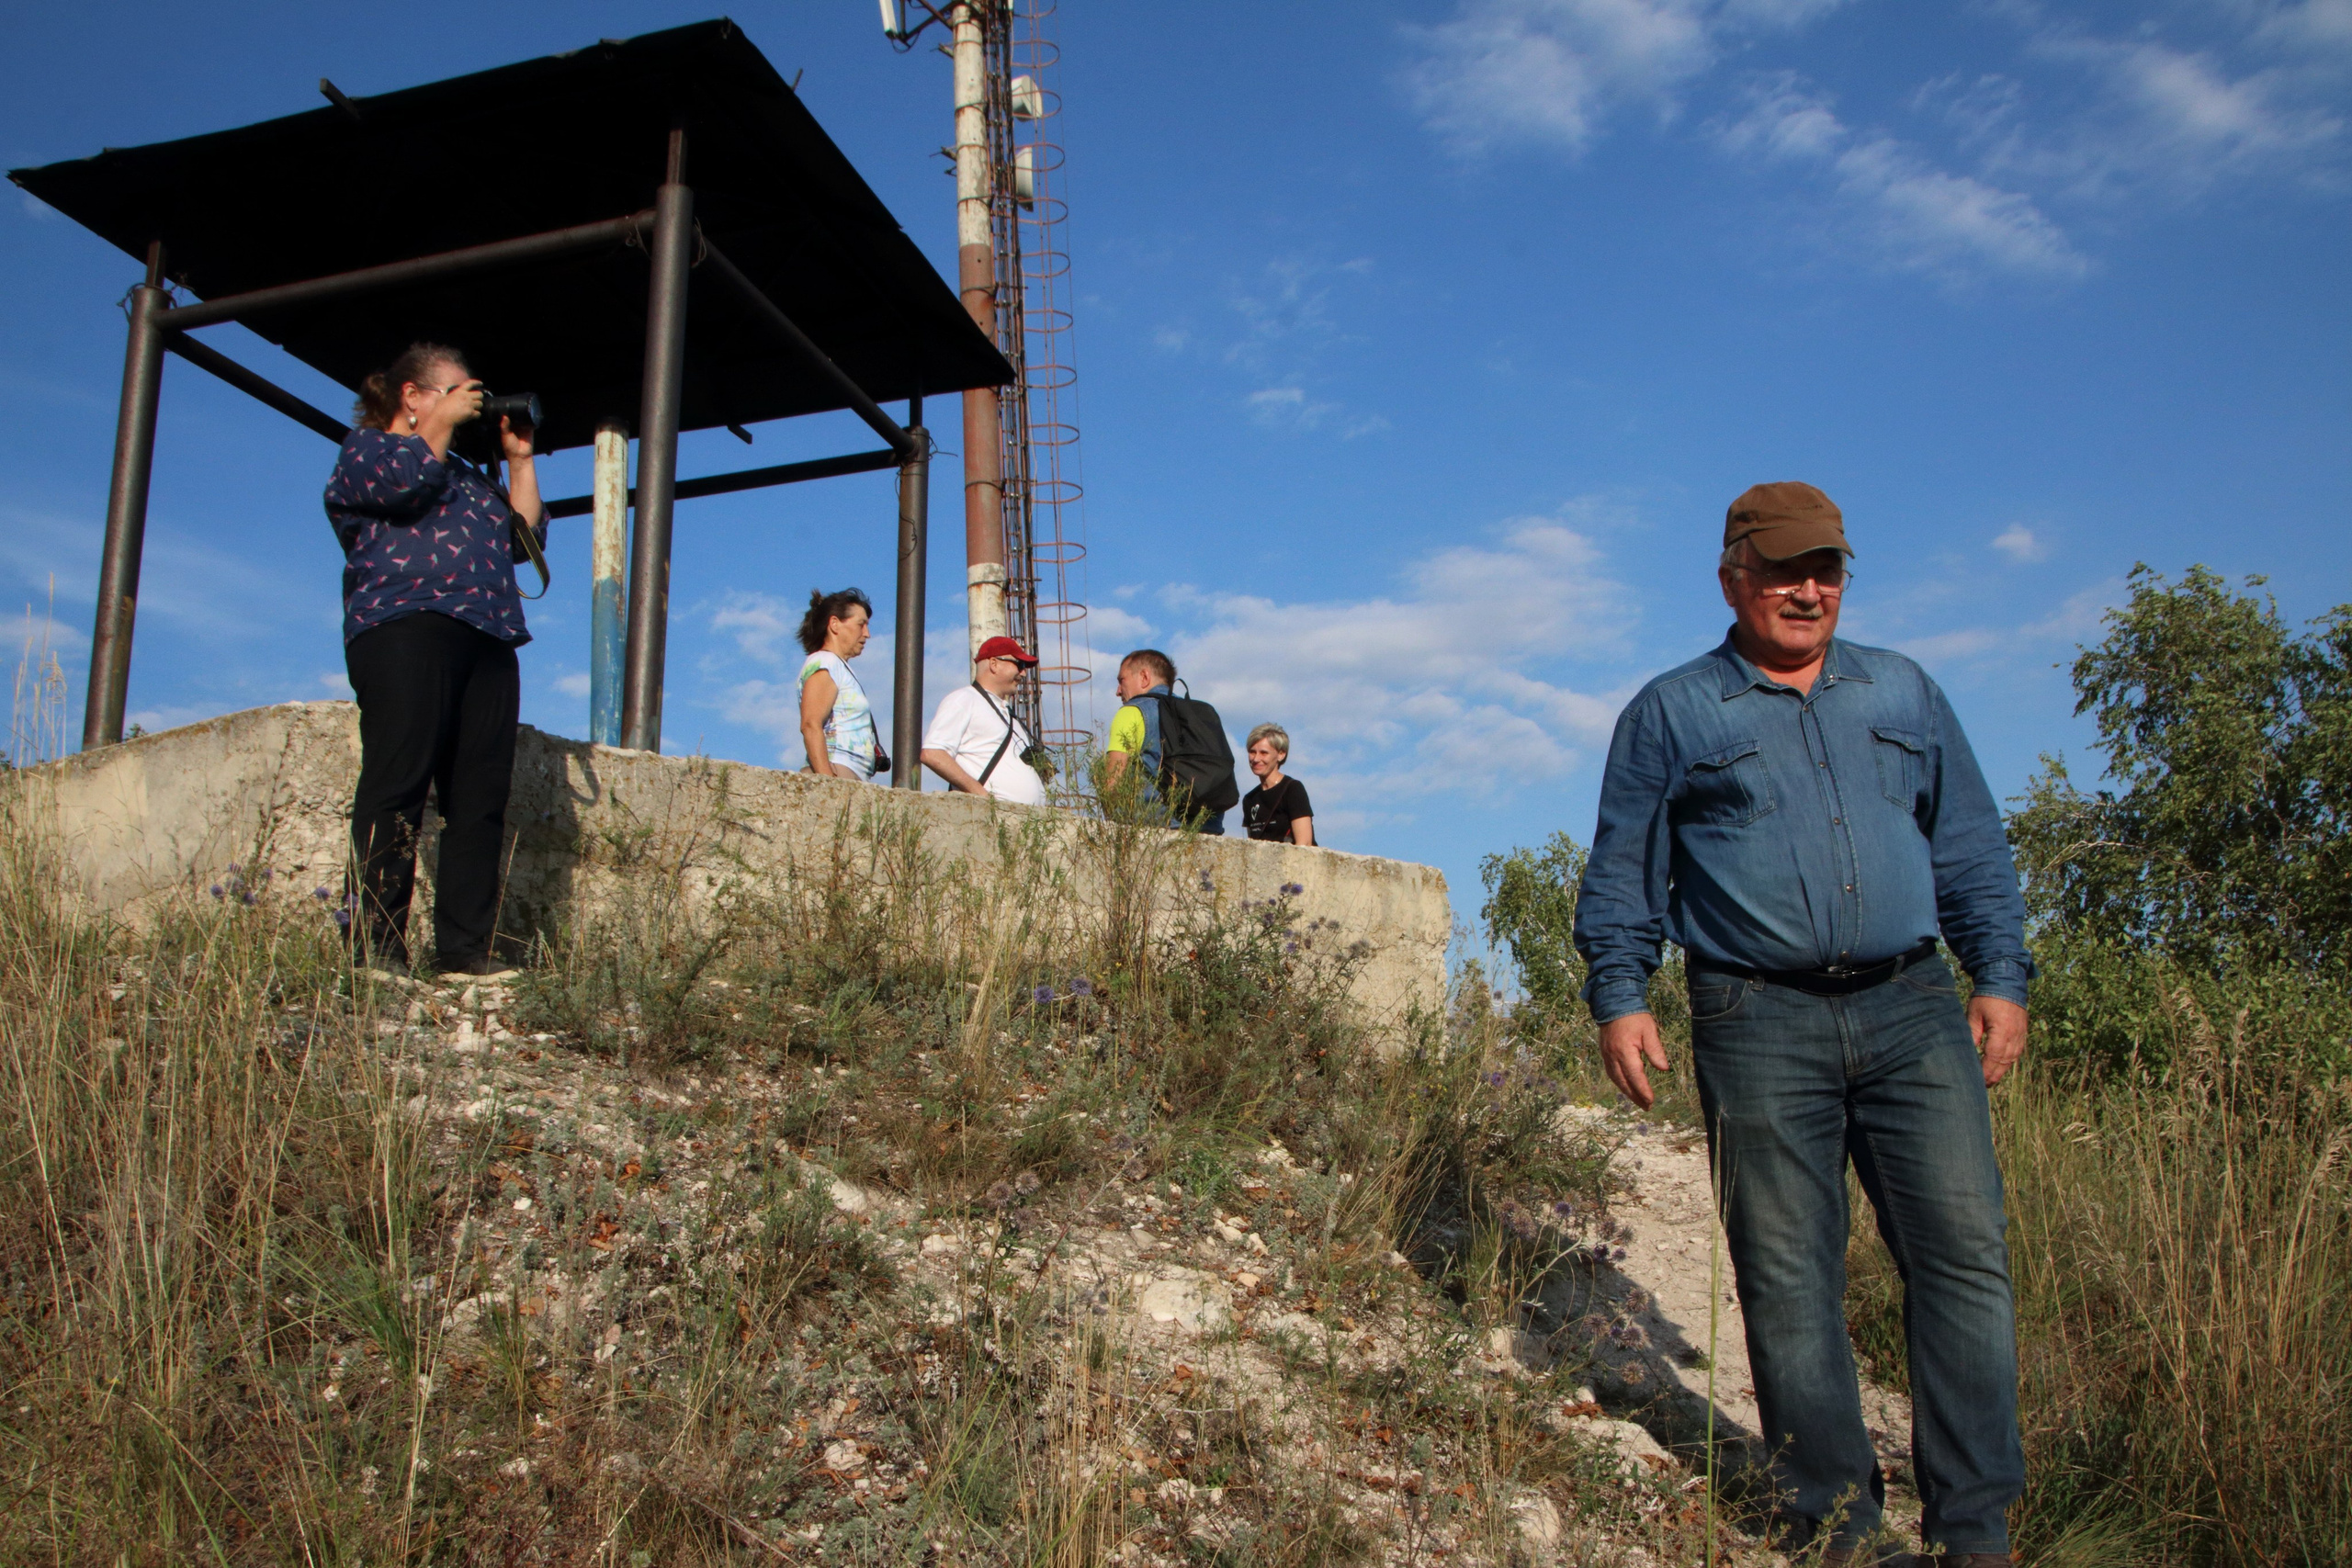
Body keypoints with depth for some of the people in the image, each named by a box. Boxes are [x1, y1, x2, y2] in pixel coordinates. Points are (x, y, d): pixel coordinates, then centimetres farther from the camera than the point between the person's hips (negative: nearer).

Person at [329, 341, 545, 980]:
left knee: (480, 798, -3)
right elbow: (405, 480, -7)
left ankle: (464, 949, -4)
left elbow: (525, 534, 24)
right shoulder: (365, 447, 15)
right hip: (406, 626, -6)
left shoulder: (467, 474, 33)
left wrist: (519, 459, 22)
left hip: (486, 640, 7)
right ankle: (375, 947, -13)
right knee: (397, 787, -13)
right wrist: (441, 422, 7)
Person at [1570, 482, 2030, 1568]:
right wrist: (1618, 997, -3)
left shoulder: (1904, 694, 18)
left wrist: (2001, 977, 9)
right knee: (1789, 1280, -1)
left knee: (1965, 1252, -4)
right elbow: (1623, 870, 8)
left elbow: (1971, 847, 19)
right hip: (1760, 1022, -2)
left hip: (1912, 1008, 3)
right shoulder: (1670, 713, 9)